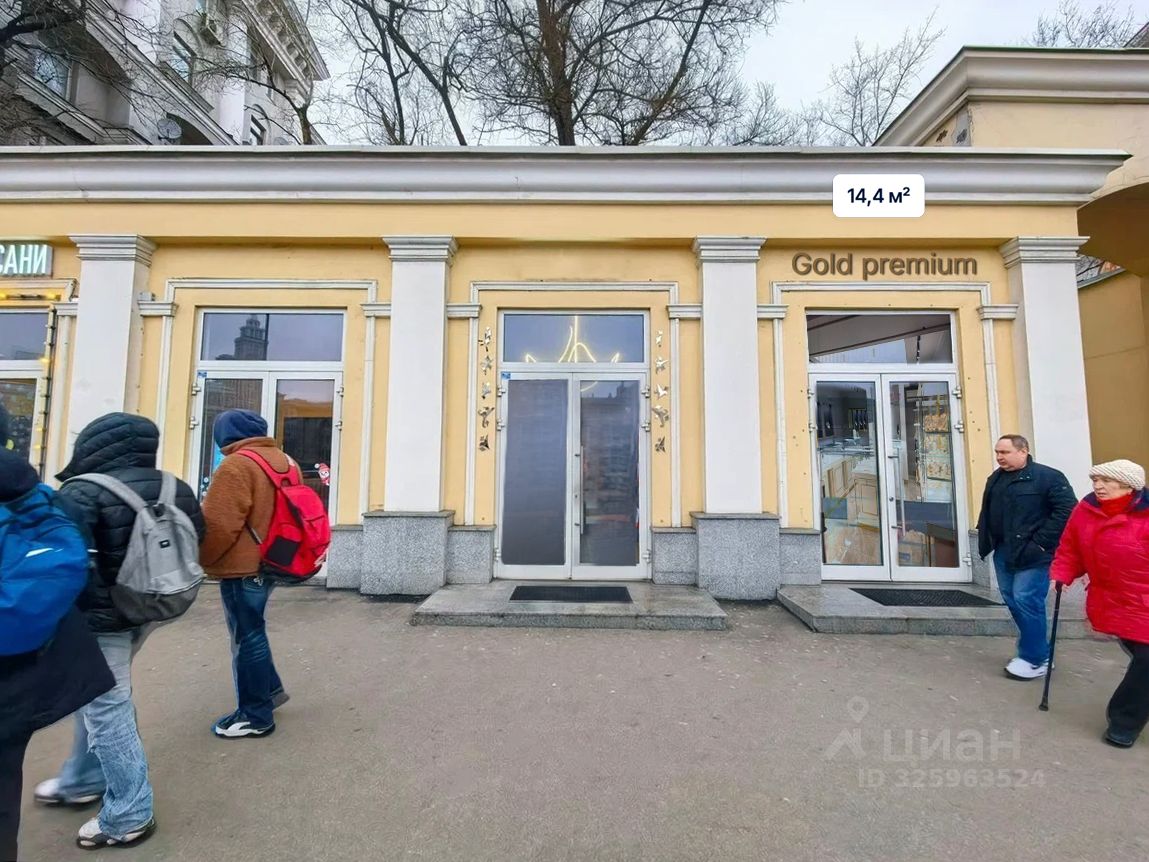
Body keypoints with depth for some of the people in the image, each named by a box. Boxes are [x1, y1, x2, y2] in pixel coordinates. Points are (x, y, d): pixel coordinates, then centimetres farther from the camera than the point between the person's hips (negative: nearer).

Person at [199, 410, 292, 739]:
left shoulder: (236, 465, -18)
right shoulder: (284, 460, 10)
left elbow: (218, 525, -20)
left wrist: (200, 560, -5)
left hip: (242, 567, -9)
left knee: (247, 637, 2)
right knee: (252, 631, 23)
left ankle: (255, 715, 14)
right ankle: (269, 689, 33)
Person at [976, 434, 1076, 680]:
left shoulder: (1048, 476, -10)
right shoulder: (995, 479, 13)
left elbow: (1067, 509, -16)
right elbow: (987, 512, 20)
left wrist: (1041, 541, -17)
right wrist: (986, 540, 10)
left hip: (1032, 554, -8)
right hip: (1003, 552, 8)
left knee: (1026, 601, -7)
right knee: (1012, 601, 13)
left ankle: (1035, 659, 7)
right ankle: (1038, 652, 29)